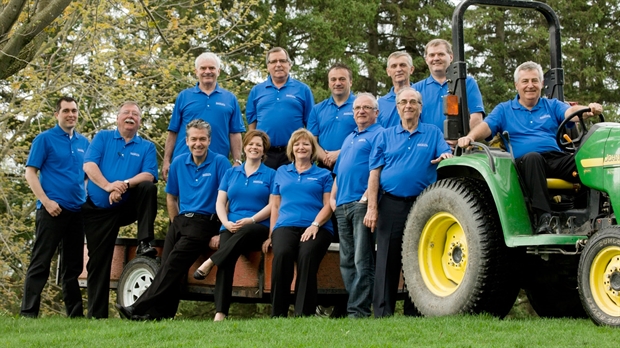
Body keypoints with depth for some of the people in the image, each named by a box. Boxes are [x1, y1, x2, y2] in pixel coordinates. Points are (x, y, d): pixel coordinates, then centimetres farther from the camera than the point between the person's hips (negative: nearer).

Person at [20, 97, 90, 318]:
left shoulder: (83, 142, 14)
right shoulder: (45, 139, -1)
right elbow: (30, 172, -5)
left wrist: (89, 199, 7)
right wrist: (46, 201, -14)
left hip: (77, 211, 5)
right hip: (52, 210, -5)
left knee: (73, 265, 11)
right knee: (40, 263, -6)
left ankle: (75, 313, 16)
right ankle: (28, 313, -4)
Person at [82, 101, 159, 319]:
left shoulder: (146, 147, 7)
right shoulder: (102, 138, 6)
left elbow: (148, 175, -8)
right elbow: (89, 165, -8)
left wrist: (125, 184, -28)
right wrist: (108, 186, -26)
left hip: (128, 207, 0)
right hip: (98, 209, 0)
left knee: (148, 188, -28)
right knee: (98, 260, -1)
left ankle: (144, 243, -25)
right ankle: (96, 313, 7)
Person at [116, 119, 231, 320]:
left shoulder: (220, 162, -4)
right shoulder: (178, 163, 12)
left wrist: (220, 231, -13)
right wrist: (176, 223, 11)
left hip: (204, 222, -6)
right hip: (180, 220, 6)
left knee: (174, 263, -19)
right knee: (168, 265, -12)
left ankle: (140, 309, -24)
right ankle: (163, 313, -12)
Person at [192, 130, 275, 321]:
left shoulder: (270, 174, 10)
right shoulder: (231, 173, 20)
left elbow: (273, 205, -1)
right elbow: (220, 202, 13)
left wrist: (251, 220, -16)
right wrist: (226, 222, -7)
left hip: (259, 228, -2)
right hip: (231, 227, 2)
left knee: (244, 232, -40)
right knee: (227, 260, -29)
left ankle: (209, 262, -30)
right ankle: (220, 312, -38)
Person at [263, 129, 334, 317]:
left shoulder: (323, 175, 18)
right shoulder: (281, 172, 25)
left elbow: (328, 205, 6)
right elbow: (275, 205, 22)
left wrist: (315, 225, -11)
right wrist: (271, 235, 11)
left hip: (316, 228, -1)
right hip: (286, 226, 1)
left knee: (307, 255, -34)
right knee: (282, 253, -33)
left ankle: (304, 314, -30)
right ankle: (278, 314, -27)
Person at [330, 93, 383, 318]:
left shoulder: (379, 135, -1)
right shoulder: (349, 139, 26)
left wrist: (368, 197, -19)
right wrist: (333, 197, 16)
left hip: (362, 204, -9)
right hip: (343, 206, 9)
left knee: (363, 261, -9)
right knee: (347, 261, 7)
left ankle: (358, 310, -9)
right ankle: (355, 305, 11)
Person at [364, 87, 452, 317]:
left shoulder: (433, 133, 11)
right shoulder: (387, 136, 11)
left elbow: (446, 155, -3)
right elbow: (374, 172, 5)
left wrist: (445, 157, -29)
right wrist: (372, 208, -4)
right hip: (391, 204, 0)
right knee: (387, 260, -2)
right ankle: (382, 313, 1)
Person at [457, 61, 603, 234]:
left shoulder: (552, 106, 23)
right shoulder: (504, 110, 21)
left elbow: (571, 112, 3)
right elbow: (486, 127, 6)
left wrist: (589, 110, -21)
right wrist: (470, 137, -18)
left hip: (557, 160, 1)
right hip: (524, 162, -1)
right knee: (532, 157, -38)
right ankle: (542, 217, -44)